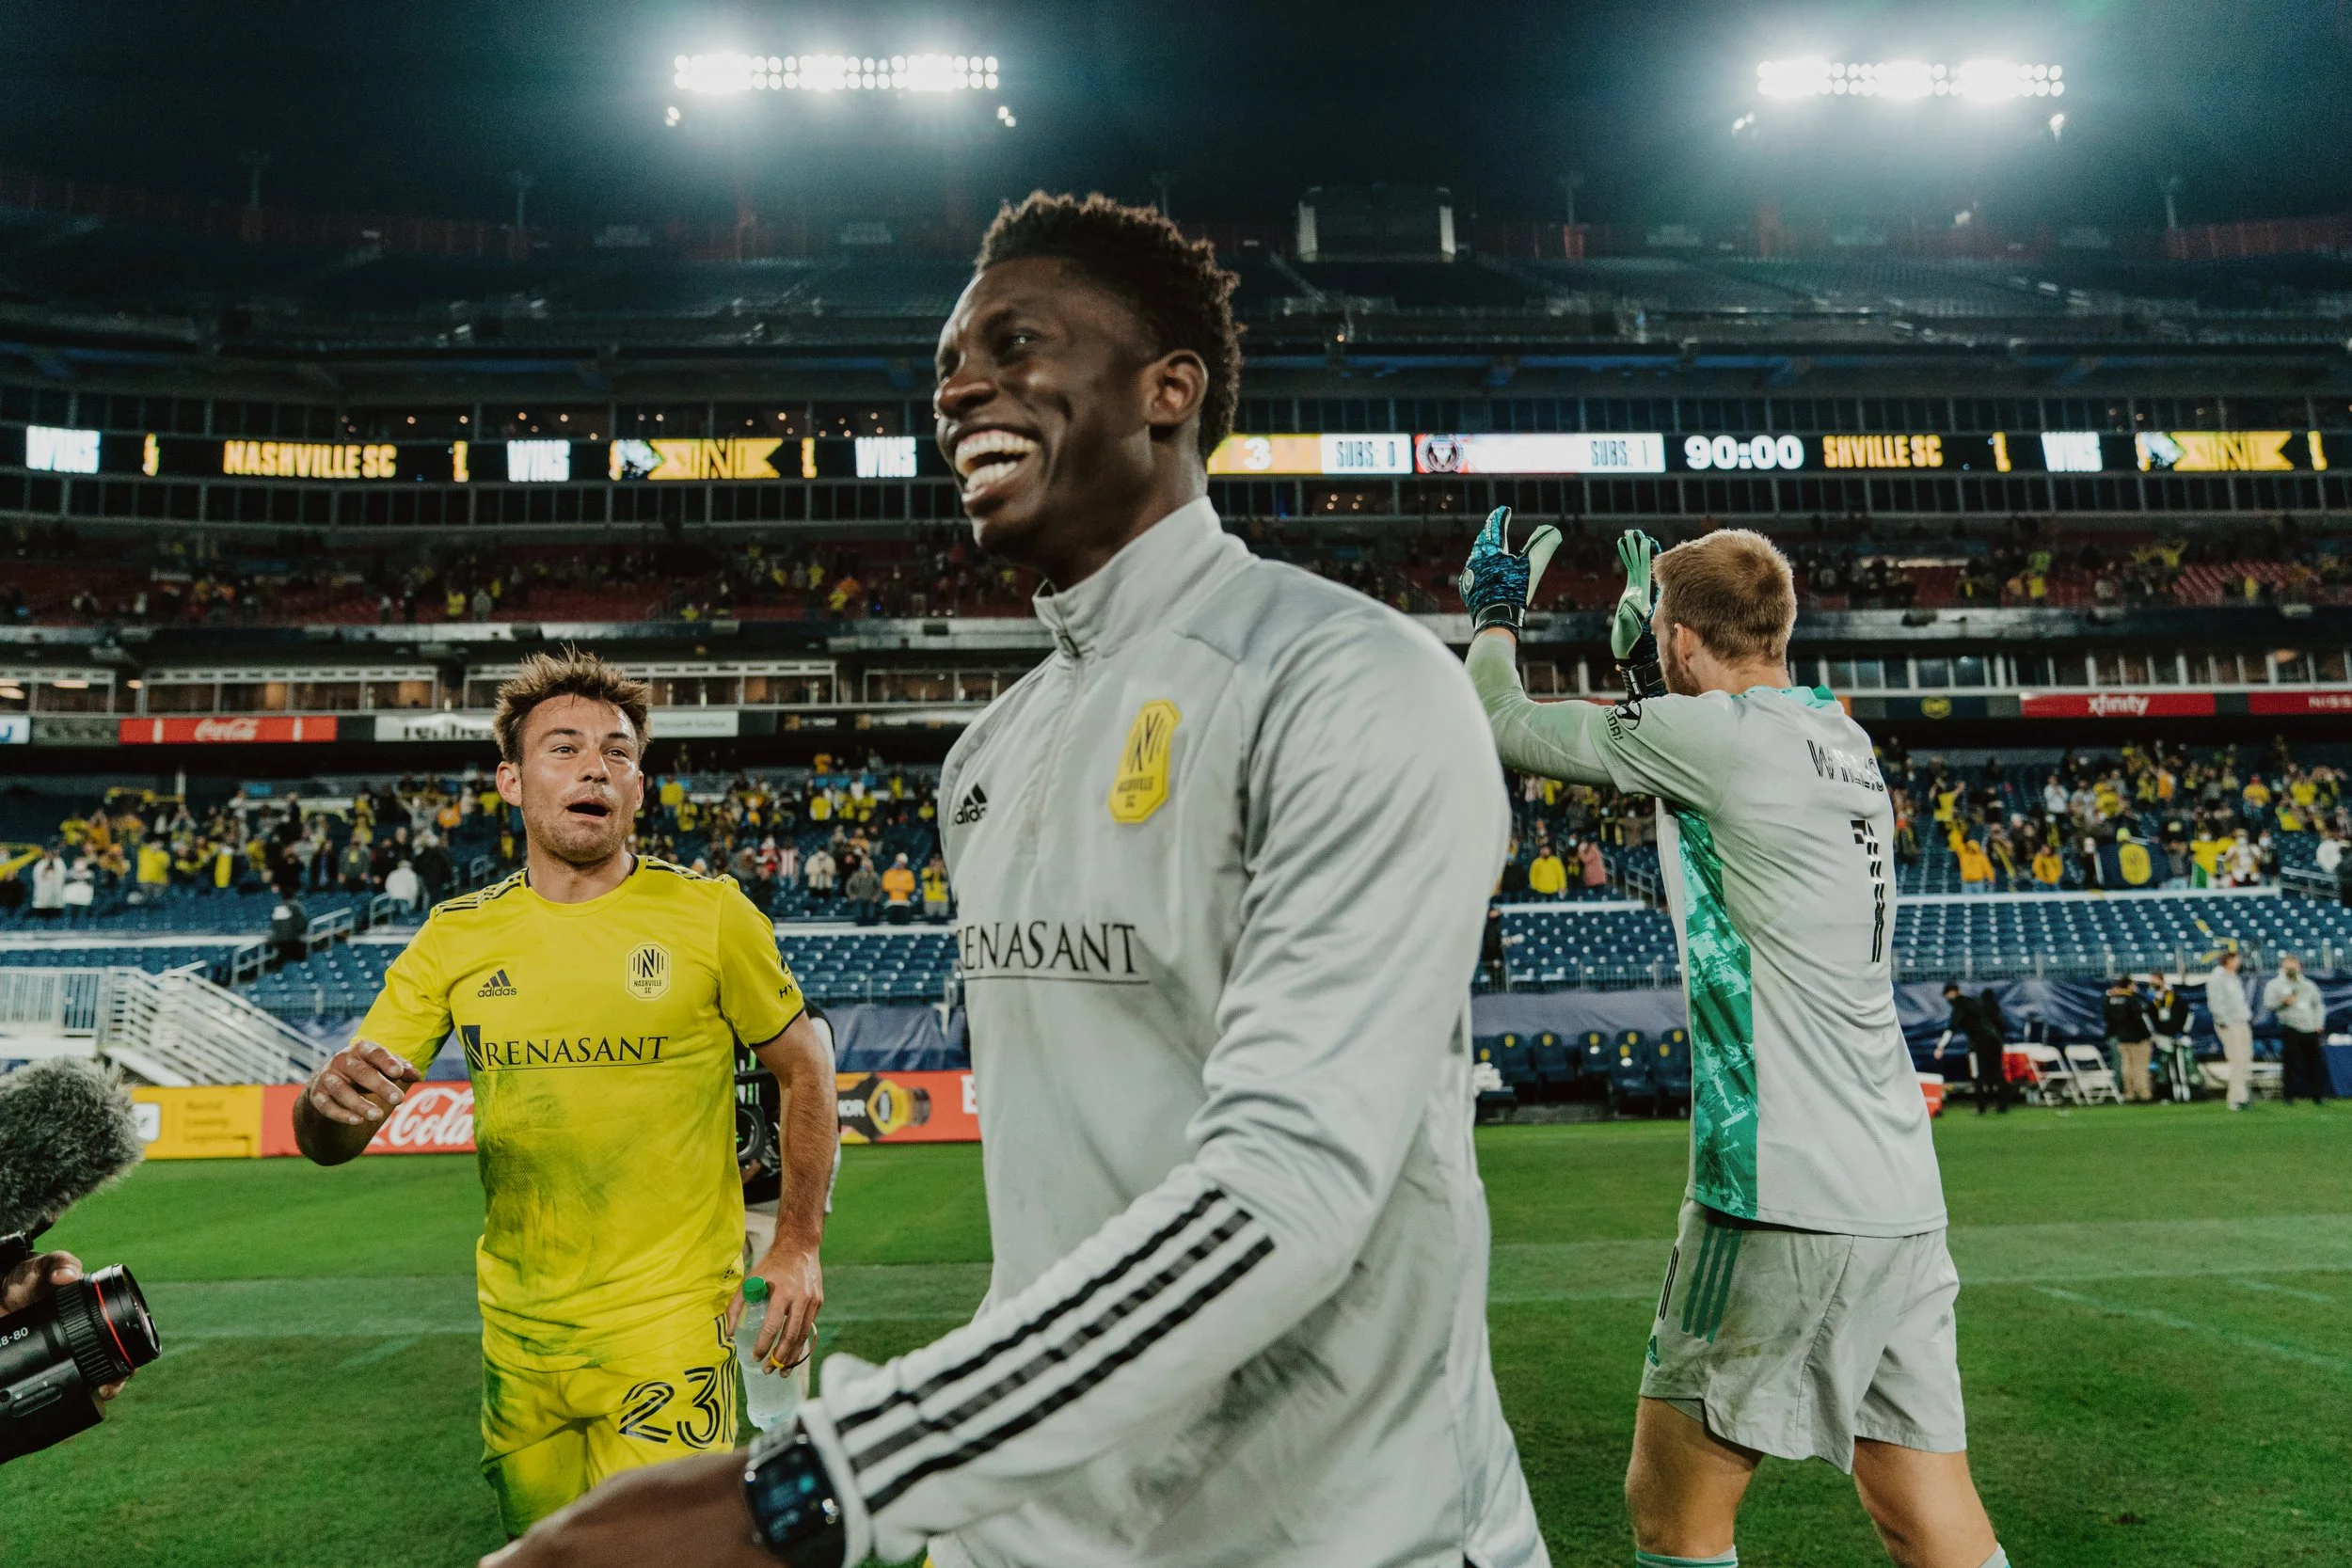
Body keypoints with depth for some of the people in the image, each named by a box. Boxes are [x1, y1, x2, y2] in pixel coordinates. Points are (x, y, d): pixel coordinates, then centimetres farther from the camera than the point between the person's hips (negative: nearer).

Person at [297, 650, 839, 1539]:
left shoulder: (707, 914, -7)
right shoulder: (457, 938, 1)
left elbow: (805, 1069, 1)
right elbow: (329, 1139, 1)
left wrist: (798, 1247, -6)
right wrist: (332, 1103, -24)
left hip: (670, 1322, -4)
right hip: (516, 1333, 4)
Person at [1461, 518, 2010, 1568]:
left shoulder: (1711, 732, -10)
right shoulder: (1841, 738, 13)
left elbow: (1502, 724, 1)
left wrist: (1493, 613, 19)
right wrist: (1650, 674, 34)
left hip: (1785, 1203, -8)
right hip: (1904, 1197, 8)